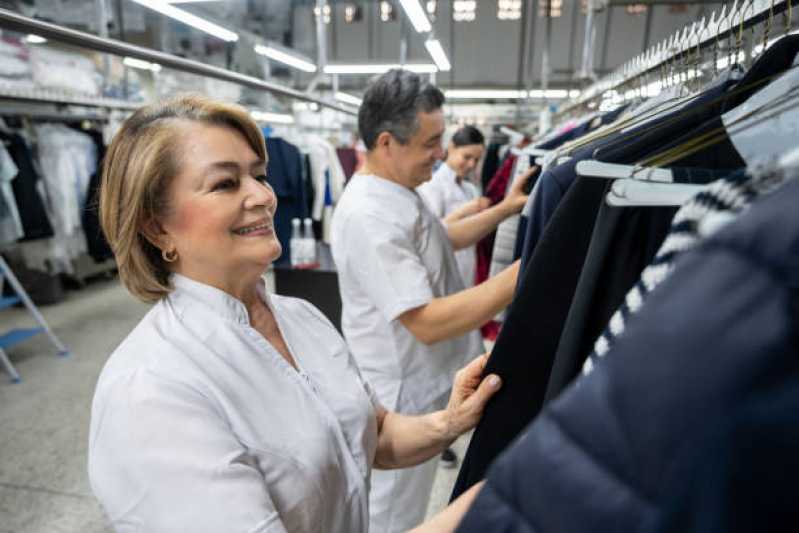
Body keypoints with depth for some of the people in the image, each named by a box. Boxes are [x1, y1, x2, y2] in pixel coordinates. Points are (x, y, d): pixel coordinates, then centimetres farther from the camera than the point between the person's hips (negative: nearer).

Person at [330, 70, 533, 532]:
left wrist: (505, 209, 9)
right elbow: (429, 323, -32)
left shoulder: (397, 191, 4)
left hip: (422, 381, 9)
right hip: (404, 395, -9)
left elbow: (441, 240, 20)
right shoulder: (369, 216, -30)